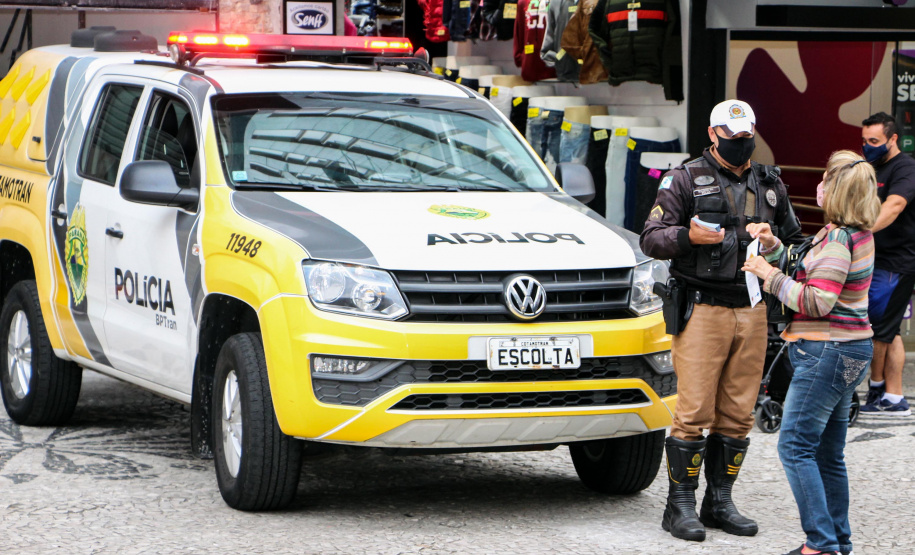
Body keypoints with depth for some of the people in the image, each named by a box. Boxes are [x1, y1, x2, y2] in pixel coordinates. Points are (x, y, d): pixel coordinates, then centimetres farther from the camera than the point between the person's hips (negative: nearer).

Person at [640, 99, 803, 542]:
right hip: (702, 309, -5)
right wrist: (687, 237, -20)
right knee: (694, 412, -8)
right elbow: (650, 238, -2)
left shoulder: (769, 185, 16)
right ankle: (680, 505, 0)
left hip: (752, 310, 5)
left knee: (738, 415, 6)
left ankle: (719, 502, 15)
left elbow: (792, 239, 26)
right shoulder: (686, 179, 3)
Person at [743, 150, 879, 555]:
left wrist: (770, 276, -12)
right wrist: (773, 246, 11)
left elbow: (816, 301, -22)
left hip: (827, 352, -10)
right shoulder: (859, 234, 12)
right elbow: (808, 273, 20)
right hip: (851, 350, 10)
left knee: (795, 446, -8)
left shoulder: (837, 239, -18)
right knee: (828, 453, 14)